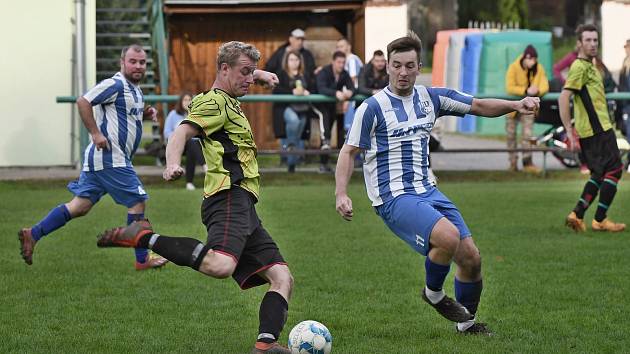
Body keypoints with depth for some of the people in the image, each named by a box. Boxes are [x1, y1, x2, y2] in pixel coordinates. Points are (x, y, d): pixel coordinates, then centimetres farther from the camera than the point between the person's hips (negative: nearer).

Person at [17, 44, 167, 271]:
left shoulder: (134, 89, 18)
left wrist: (144, 114, 12)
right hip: (110, 158, -10)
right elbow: (83, 102, -19)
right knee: (137, 201, -3)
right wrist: (96, 134, -21)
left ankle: (32, 234, 7)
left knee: (81, 205, 8)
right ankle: (142, 259, 6)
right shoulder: (115, 84, -13)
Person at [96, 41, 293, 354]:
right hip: (229, 197, -10)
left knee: (282, 278, 0)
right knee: (220, 265, -37)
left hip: (244, 210, 10)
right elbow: (182, 132, -19)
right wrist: (172, 164, -36)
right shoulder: (214, 102, -1)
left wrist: (259, 75, 48)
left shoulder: (228, 102, 27)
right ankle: (144, 238, -24)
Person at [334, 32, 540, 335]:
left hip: (426, 191, 6)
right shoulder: (373, 107, -8)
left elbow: (478, 106, 15)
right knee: (448, 236, -30)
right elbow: (348, 152, -4)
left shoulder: (431, 97, 7)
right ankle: (433, 293, -1)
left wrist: (516, 105, -1)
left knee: (470, 257, 2)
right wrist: (341, 194, -16)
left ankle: (467, 323, 24)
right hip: (393, 196, -6)